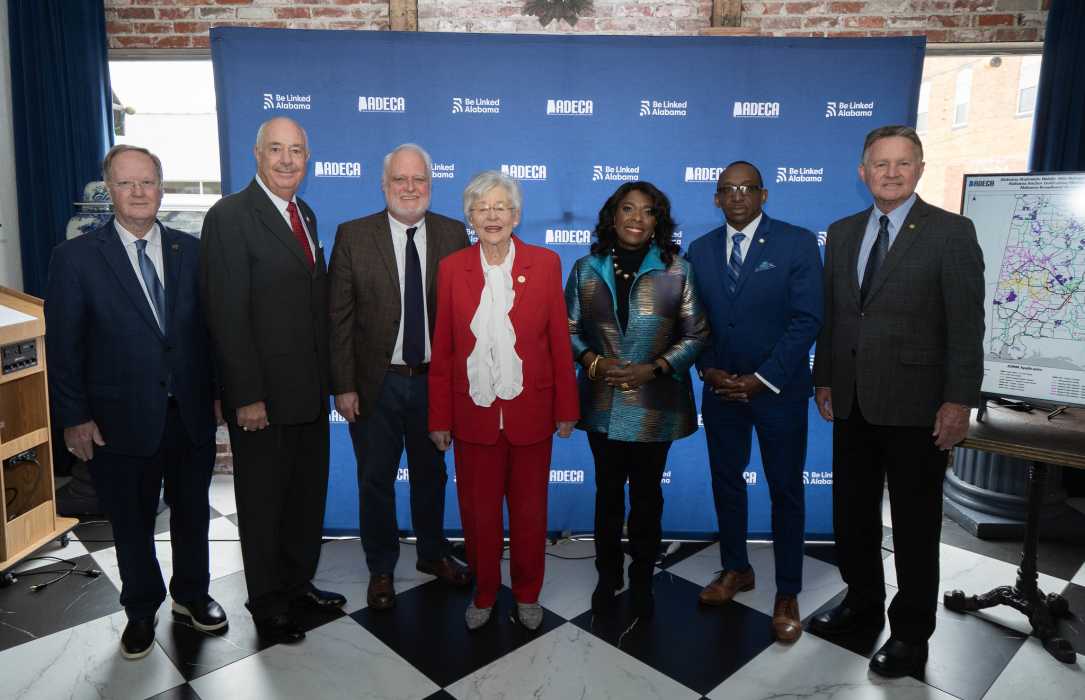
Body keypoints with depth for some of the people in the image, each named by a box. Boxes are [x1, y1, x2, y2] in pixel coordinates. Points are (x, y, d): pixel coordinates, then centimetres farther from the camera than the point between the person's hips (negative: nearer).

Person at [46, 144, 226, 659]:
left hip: (191, 413, 2)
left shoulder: (190, 251, 2)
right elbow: (63, 346, -5)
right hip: (122, 418, -2)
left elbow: (208, 326, 4)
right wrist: (74, 417, -7)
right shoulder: (76, 257, -5)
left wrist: (217, 391, 2)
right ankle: (141, 611, 36)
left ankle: (192, 595, 39)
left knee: (192, 512, 17)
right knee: (132, 522, 15)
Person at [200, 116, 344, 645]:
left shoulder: (305, 215, 11)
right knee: (264, 500, 10)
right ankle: (267, 602, 29)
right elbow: (227, 314, -18)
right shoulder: (230, 216, -13)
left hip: (309, 390, 8)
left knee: (308, 493, 19)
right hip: (263, 394, -7)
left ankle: (298, 584, 38)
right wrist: (246, 396, -20)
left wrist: (327, 377, 10)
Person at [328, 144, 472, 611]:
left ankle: (433, 554, 42)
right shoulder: (352, 236, -6)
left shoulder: (454, 234, -2)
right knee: (376, 480, 14)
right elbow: (339, 317, -6)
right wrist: (343, 386, -9)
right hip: (376, 383, -1)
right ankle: (381, 568, 36)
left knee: (431, 474, 20)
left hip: (434, 380, 2)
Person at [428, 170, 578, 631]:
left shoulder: (545, 264, -2)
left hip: (530, 411, 0)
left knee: (530, 509, 13)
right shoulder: (451, 268, 0)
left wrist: (566, 409, -1)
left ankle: (527, 594, 34)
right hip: (474, 414, 1)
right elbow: (442, 350, 1)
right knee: (478, 510, 12)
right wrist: (439, 418, 1)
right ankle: (484, 594, 34)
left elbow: (559, 341, -1)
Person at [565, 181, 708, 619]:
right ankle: (608, 577, 31)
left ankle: (642, 580, 30)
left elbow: (696, 334, -3)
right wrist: (592, 361, -14)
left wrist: (655, 368, -15)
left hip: (655, 404, -1)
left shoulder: (677, 270, -3)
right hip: (603, 403, 1)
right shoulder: (586, 268, 2)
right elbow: (570, 329, 5)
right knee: (608, 491, 13)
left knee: (647, 493, 12)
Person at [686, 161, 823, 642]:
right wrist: (708, 370, -8)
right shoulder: (700, 250, 5)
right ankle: (735, 569, 34)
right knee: (726, 481, 14)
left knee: (785, 490, 7)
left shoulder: (797, 243, -7)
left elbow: (807, 319, -13)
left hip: (778, 389, -4)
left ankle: (787, 593, 21)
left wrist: (762, 379, -17)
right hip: (720, 387, 4)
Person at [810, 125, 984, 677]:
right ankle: (863, 600, 37)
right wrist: (824, 378, 9)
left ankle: (911, 632, 24)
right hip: (852, 401, 5)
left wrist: (959, 401, -15)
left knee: (915, 523, 8)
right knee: (852, 511, 16)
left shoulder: (952, 233, -6)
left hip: (914, 403, -5)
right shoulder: (843, 233, 9)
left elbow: (966, 324, -10)